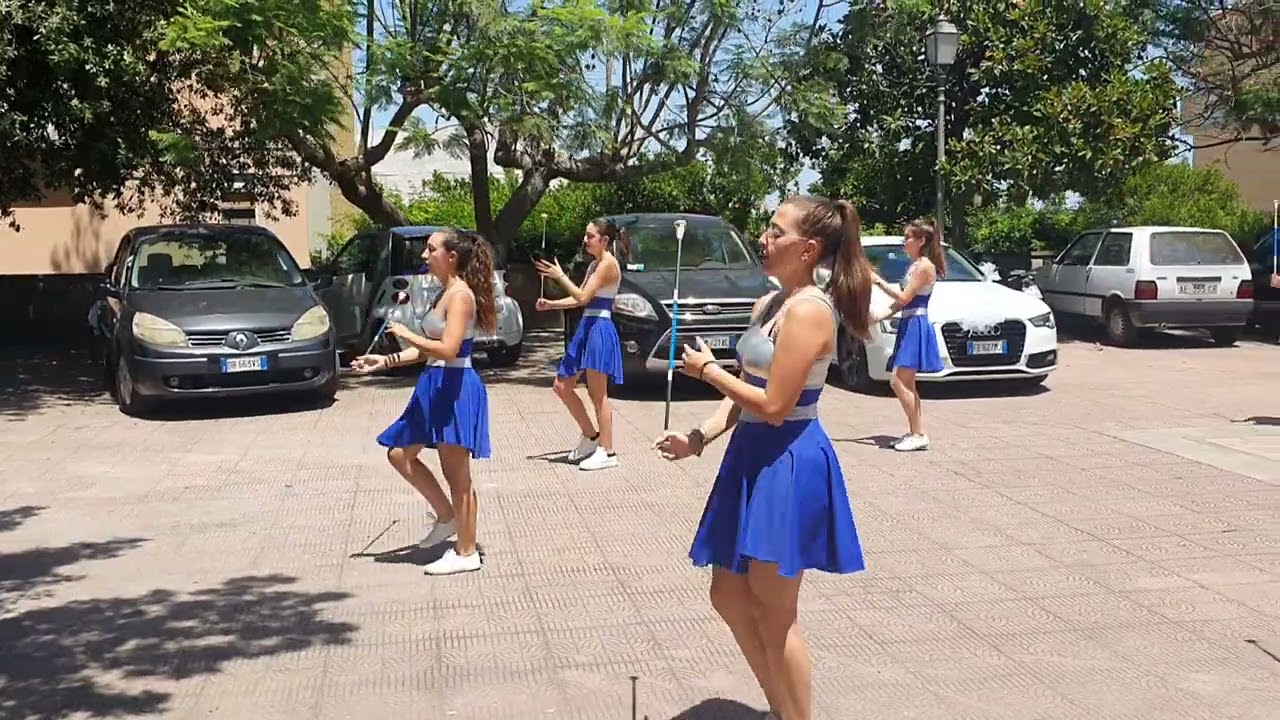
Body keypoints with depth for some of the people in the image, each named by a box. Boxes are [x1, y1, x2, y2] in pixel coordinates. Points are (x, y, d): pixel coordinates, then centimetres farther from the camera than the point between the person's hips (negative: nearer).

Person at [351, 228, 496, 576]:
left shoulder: (460, 295, -17)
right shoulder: (445, 292, 13)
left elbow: (447, 349, -26)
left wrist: (405, 333, -14)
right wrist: (386, 361, 14)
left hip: (455, 388, -10)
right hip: (436, 386, 10)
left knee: (456, 475, -1)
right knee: (400, 454, 15)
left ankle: (466, 553, 11)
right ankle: (447, 518, 25)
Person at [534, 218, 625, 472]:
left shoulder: (608, 264, -12)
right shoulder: (594, 264, 17)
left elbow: (583, 297, -18)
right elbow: (578, 300, 18)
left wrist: (560, 275, -11)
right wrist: (550, 304, 7)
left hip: (600, 329, -10)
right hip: (586, 328, 10)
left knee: (597, 395, -5)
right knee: (562, 386, 12)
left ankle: (607, 453, 2)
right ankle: (590, 436, 22)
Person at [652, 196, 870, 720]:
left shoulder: (809, 310, -18)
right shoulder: (768, 304, 11)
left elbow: (774, 406, -22)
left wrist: (709, 371, -9)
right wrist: (700, 438, 1)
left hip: (789, 464, -10)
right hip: (754, 457, 10)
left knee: (773, 614, 1)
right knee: (729, 597, 17)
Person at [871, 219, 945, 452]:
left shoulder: (924, 266, -12)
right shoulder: (914, 265, 18)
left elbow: (904, 297, -17)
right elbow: (901, 302, 17)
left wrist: (879, 281, -12)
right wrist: (878, 316, 8)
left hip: (916, 326, -10)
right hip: (908, 326, 10)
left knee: (898, 382, -13)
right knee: (907, 384, 10)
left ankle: (919, 435, -10)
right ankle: (915, 433, 14)